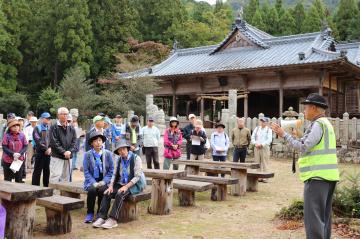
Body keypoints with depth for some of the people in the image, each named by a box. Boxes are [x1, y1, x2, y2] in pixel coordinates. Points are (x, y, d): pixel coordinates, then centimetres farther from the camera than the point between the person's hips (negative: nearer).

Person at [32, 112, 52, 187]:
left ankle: (46, 186, 18)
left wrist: (50, 148, -8)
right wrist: (45, 149, -13)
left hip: (48, 152, 5)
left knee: (47, 171, 10)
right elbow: (38, 141, -10)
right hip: (40, 152, -5)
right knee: (37, 171, -1)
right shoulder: (37, 128, -1)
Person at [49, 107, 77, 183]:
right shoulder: (54, 127, -2)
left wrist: (70, 151, -10)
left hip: (68, 157, 5)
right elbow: (54, 142, -10)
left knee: (66, 178, 9)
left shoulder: (71, 128, 12)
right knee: (55, 177, -8)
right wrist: (63, 152, -16)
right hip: (57, 157, -5)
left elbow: (74, 142, 7)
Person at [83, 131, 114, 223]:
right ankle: (90, 214, -12)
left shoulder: (108, 154, 3)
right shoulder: (87, 155, 2)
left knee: (102, 190, -31)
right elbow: (86, 171, -1)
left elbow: (111, 171, 2)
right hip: (92, 181, 0)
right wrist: (94, 183, -15)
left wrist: (103, 182, -11)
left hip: (104, 181, 0)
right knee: (92, 190, -31)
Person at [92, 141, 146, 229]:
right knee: (107, 194, -20)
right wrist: (111, 186, -9)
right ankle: (101, 217, -22)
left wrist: (126, 186, -24)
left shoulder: (136, 158, -11)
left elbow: (137, 176, -15)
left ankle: (113, 220, -31)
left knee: (120, 195, -33)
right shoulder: (119, 159, 8)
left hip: (134, 185, -6)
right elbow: (115, 174, 8)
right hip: (121, 183, 6)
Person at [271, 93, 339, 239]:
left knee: (313, 216, -7)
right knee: (324, 215, 15)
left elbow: (304, 147, -17)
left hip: (317, 176, -10)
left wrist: (284, 134, -12)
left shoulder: (318, 124, -12)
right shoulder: (326, 123, 18)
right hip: (328, 175, 10)